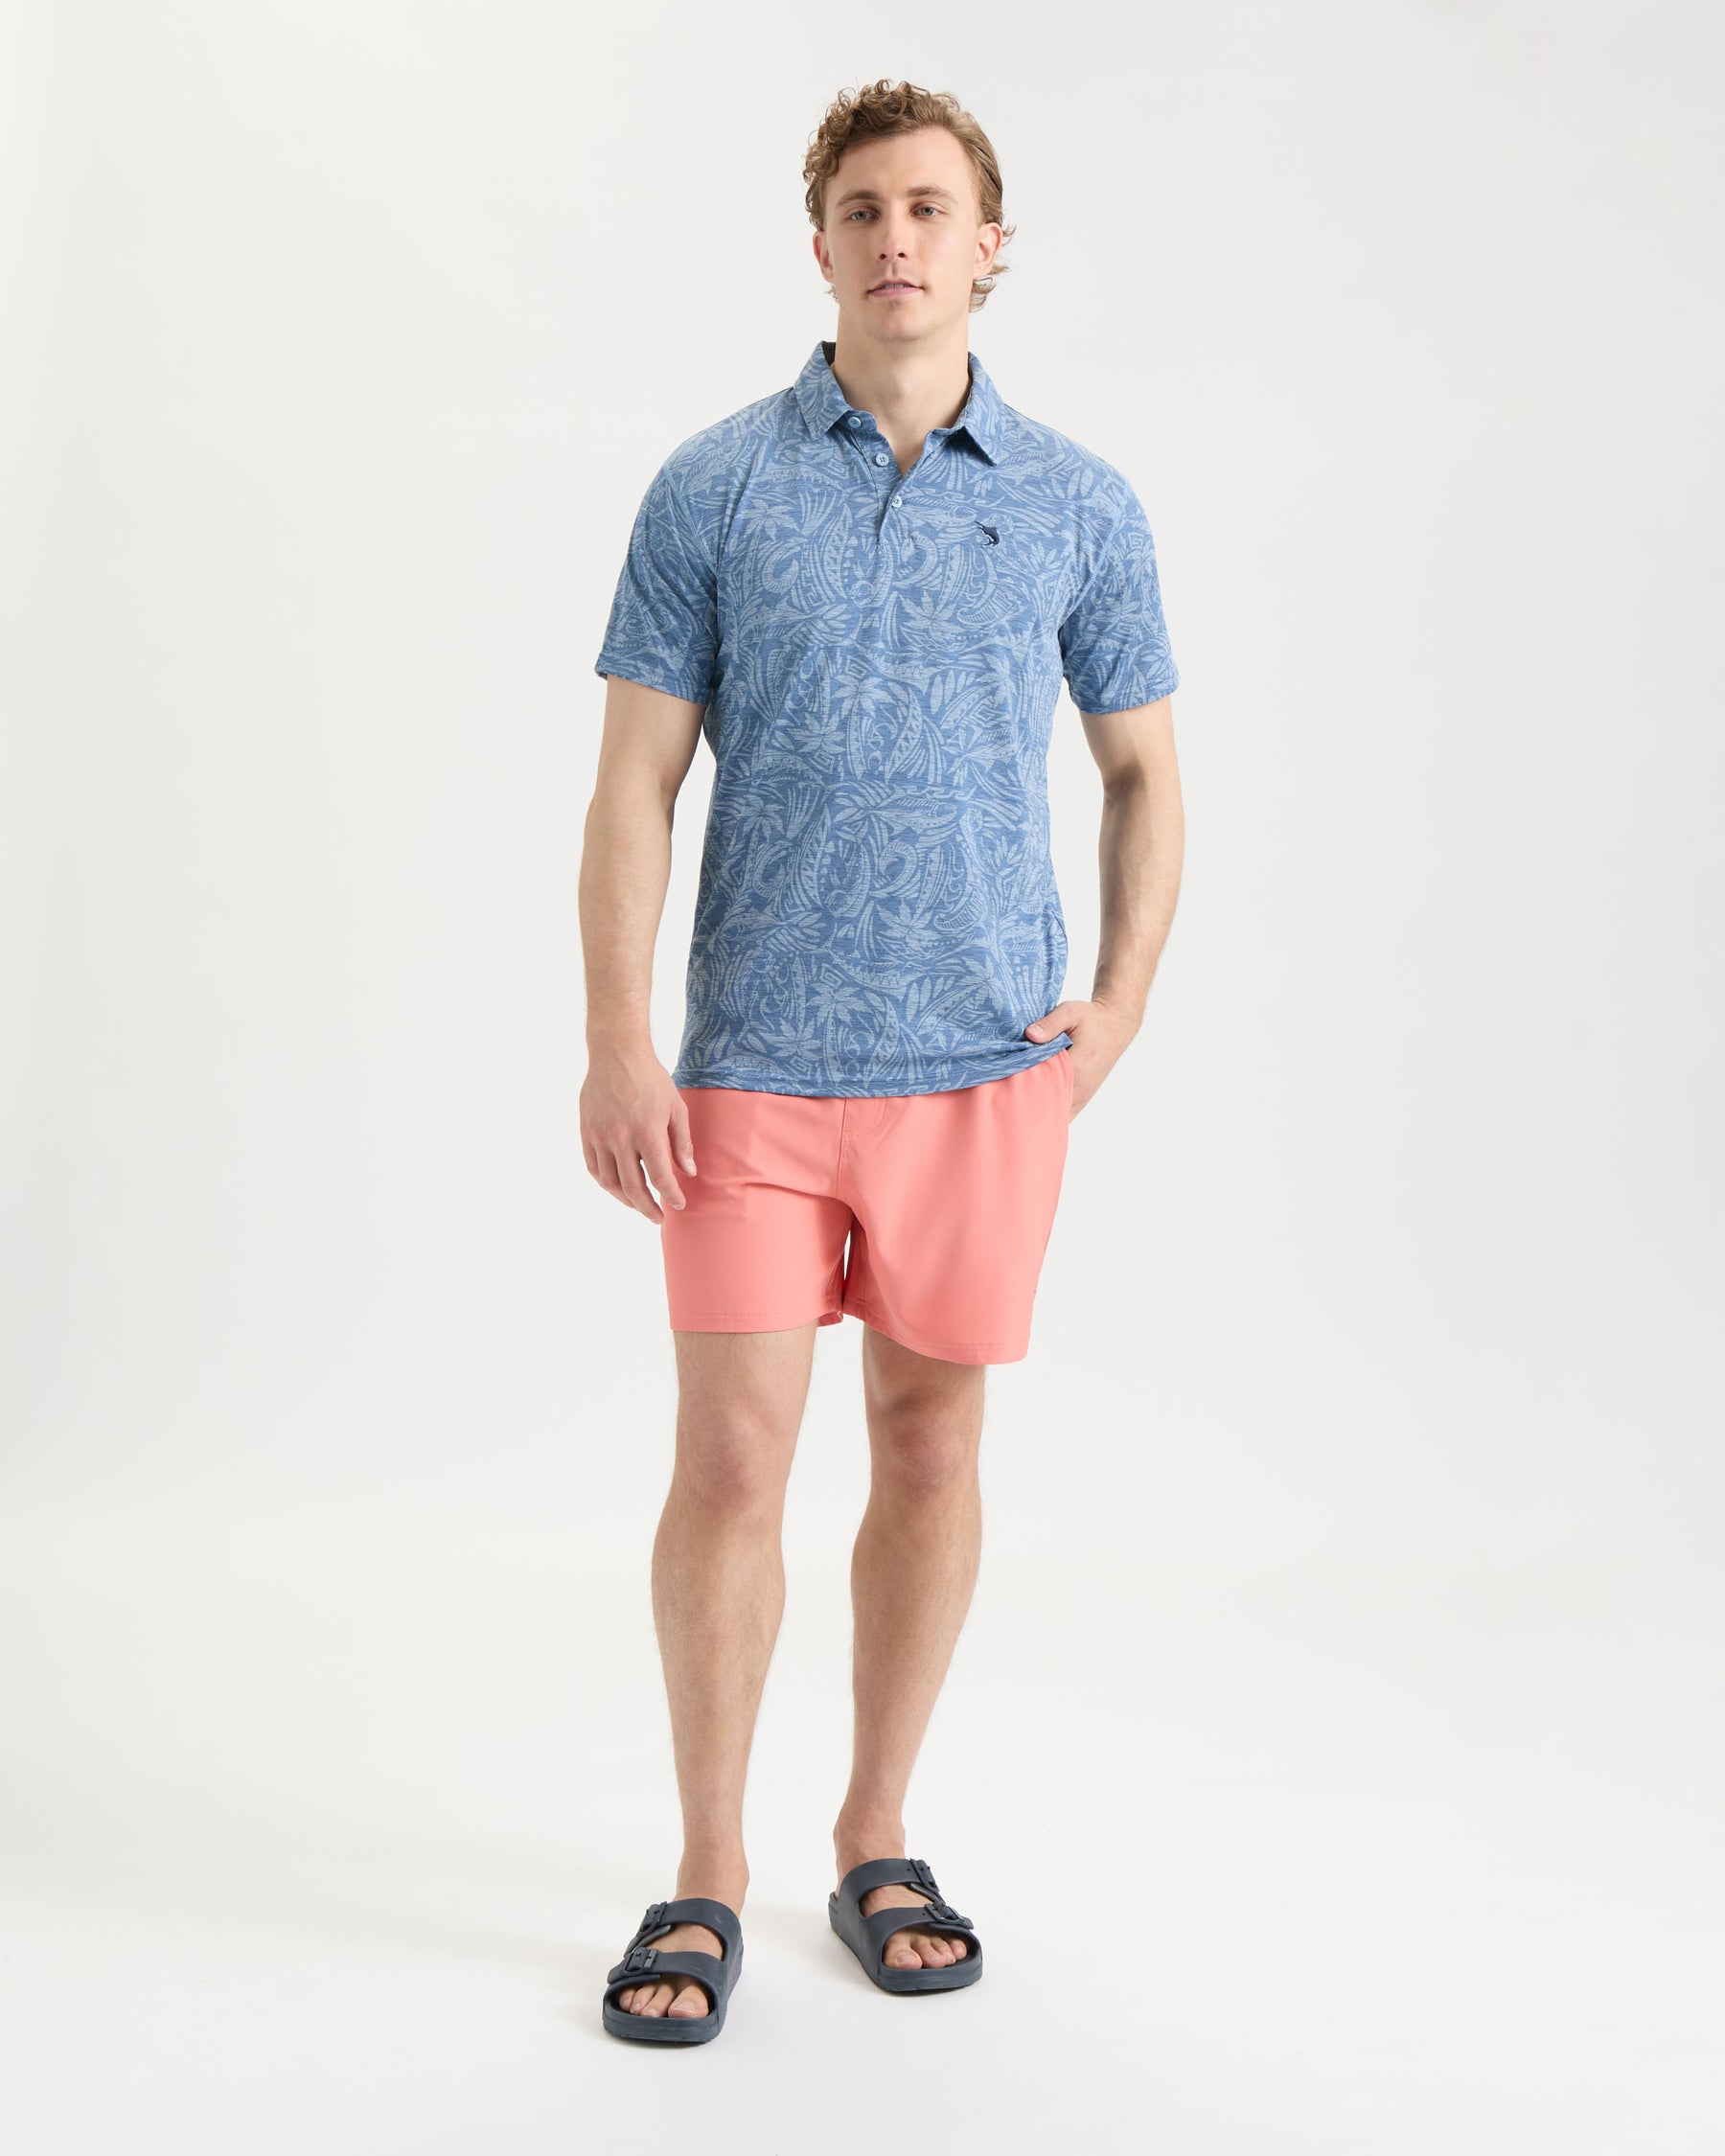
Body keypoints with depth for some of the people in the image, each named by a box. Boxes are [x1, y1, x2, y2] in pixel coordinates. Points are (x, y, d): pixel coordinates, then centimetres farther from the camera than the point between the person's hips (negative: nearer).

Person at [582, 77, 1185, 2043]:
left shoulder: (1079, 506, 6)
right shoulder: (712, 489, 2)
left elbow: (1142, 771, 13)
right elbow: (634, 781, 0)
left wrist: (1122, 999, 0)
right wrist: (615, 1039, -9)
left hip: (987, 1065, 2)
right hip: (756, 1067, -1)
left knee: (931, 1448, 9)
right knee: (730, 1458, -1)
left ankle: (877, 1843, 26)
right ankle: (707, 1875, 15)